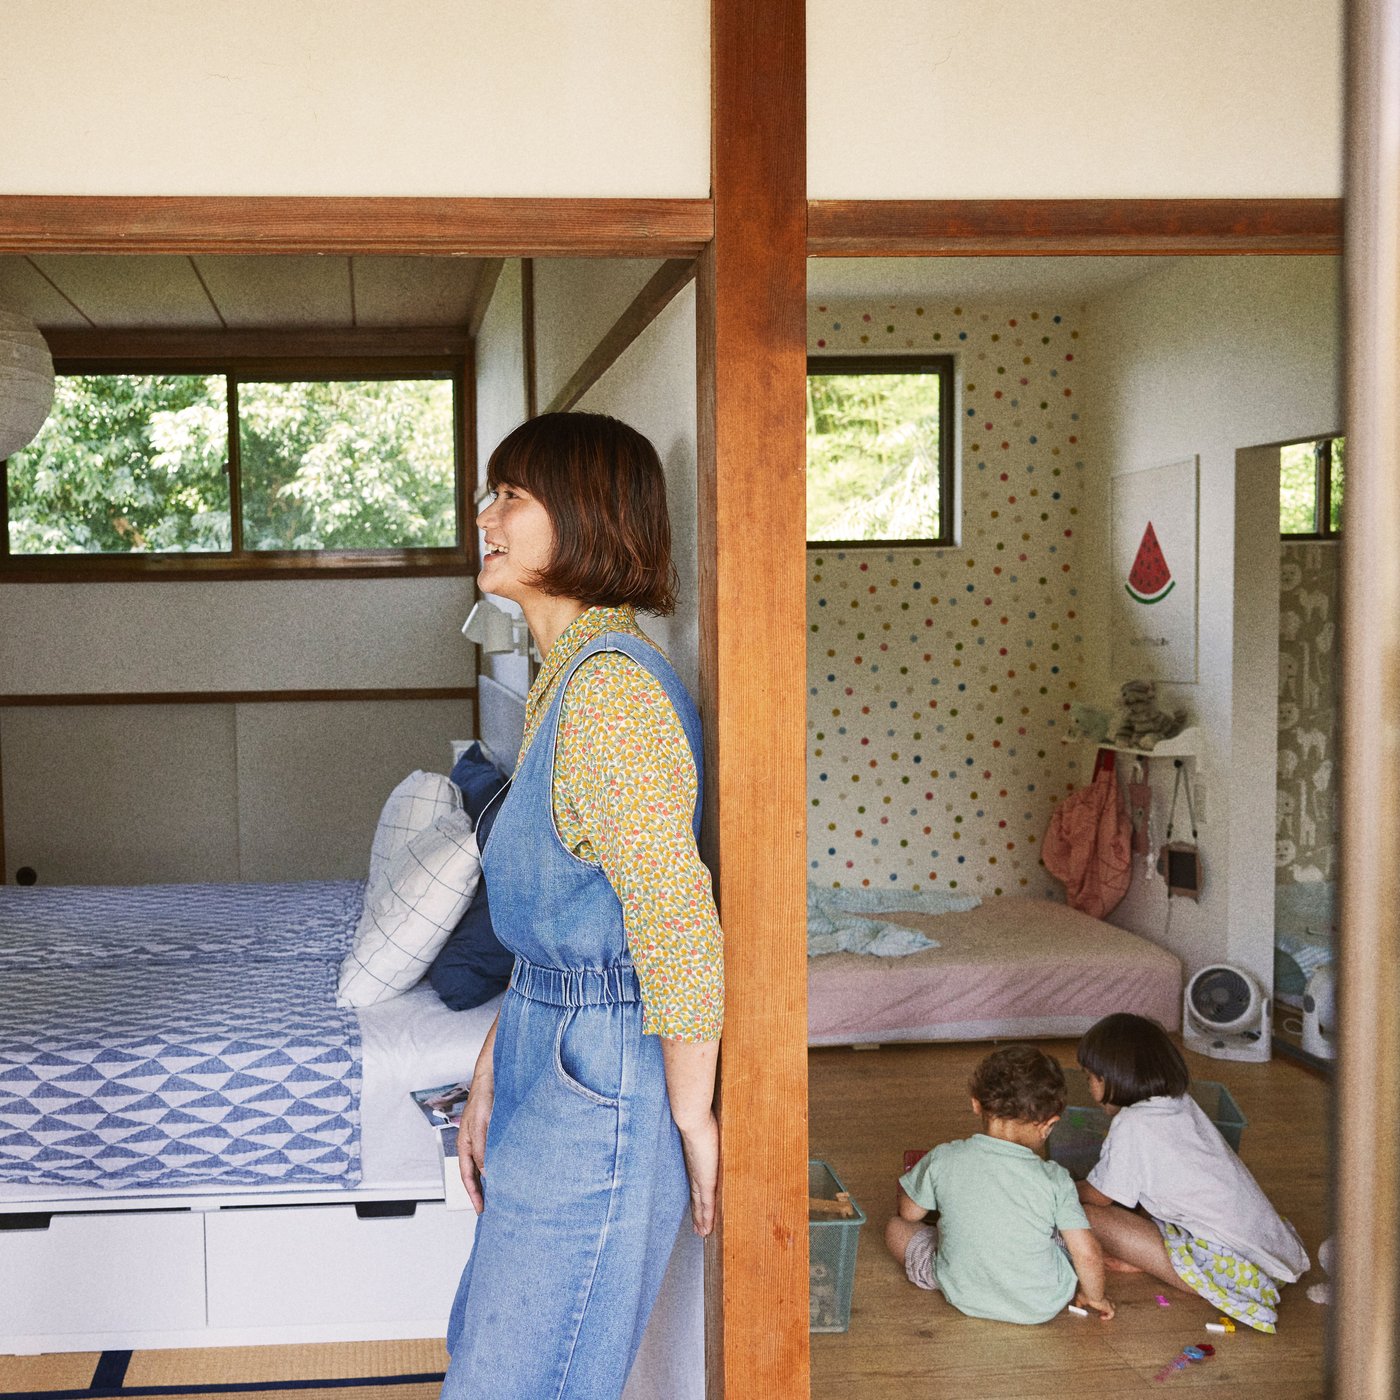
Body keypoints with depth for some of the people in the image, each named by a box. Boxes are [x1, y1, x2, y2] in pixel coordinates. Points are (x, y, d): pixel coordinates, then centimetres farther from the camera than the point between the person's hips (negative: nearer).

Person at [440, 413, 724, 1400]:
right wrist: (492, 1074, 16)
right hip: (552, 1058, 10)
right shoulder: (572, 676, 12)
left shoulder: (612, 687, -21)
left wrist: (691, 1118, -15)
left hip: (602, 1080, -10)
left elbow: (679, 924, -23)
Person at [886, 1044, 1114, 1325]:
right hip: (1042, 1306, 0)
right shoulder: (1054, 1179, -17)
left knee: (896, 1227, 19)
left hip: (964, 1297, 0)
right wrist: (1094, 1297, 7)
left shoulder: (943, 1160, -14)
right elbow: (1088, 1255, -15)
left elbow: (909, 1212, 4)